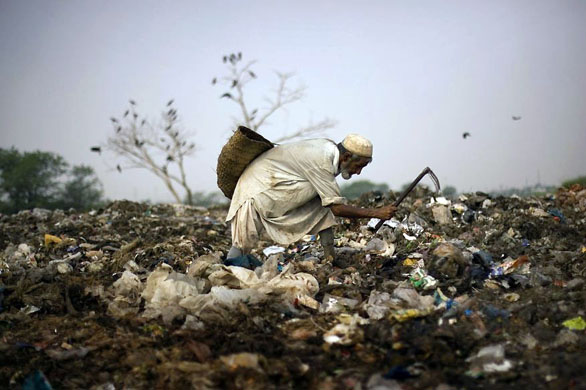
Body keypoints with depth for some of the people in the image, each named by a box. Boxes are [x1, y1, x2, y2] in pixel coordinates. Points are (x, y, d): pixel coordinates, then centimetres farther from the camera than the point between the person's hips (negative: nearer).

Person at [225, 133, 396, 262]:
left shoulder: (329, 147, -5)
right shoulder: (321, 162, -30)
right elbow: (337, 208, -28)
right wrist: (376, 213, -25)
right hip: (259, 185, -9)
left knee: (323, 204, -4)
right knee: (244, 242, -15)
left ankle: (330, 256, -3)